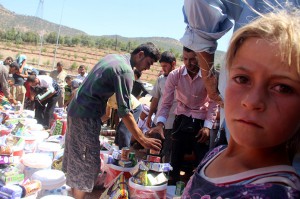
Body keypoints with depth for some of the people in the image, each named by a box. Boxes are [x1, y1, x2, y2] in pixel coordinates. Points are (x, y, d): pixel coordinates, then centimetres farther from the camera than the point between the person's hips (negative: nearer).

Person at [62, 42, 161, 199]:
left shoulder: (112, 57, 11)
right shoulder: (125, 70, -16)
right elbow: (124, 111, -21)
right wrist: (142, 139, -19)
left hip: (75, 108, 10)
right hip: (87, 116, -10)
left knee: (76, 160, 19)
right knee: (88, 164, -1)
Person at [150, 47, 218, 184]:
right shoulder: (174, 75, -11)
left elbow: (213, 103, -5)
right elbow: (166, 103, -9)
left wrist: (207, 126, -13)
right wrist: (160, 123, -22)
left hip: (201, 122, -1)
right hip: (181, 121, 1)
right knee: (175, 160, 8)